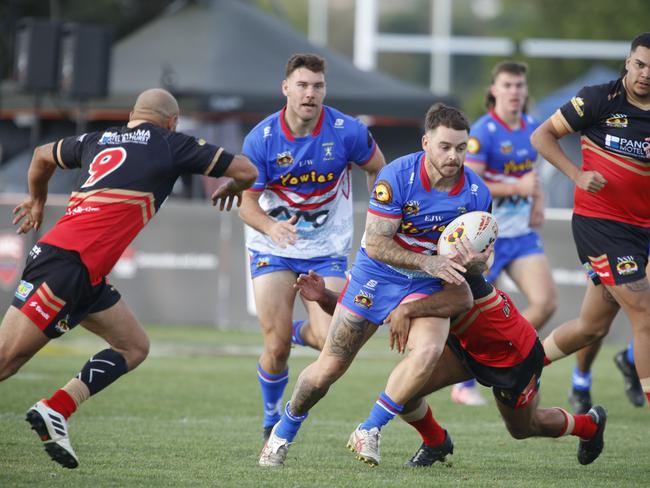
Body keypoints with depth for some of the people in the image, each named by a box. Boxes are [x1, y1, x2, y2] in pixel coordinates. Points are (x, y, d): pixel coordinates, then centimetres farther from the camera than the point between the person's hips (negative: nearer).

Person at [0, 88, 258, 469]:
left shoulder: (97, 140, 21)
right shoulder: (172, 145, 4)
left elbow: (42, 155, 40)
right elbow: (247, 171, 8)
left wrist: (37, 199, 57)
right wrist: (233, 187, 30)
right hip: (68, 263, -8)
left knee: (135, 347, 12)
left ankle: (56, 410, 0)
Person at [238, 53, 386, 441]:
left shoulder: (346, 132, -14)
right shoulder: (261, 139, -14)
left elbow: (378, 169, 5)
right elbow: (247, 202, -8)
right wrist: (270, 227, -29)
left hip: (328, 249, 0)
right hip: (274, 248, 0)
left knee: (328, 340, -16)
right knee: (277, 347, -9)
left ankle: (301, 331, 23)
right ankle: (272, 419, 19)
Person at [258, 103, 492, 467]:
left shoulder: (477, 193, -13)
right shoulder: (398, 176, -23)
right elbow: (376, 244, -23)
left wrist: (461, 272, -18)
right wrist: (427, 262, -32)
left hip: (426, 285, 2)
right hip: (377, 275, -2)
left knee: (428, 350, -28)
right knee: (329, 368, 2)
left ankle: (370, 430, -11)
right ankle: (284, 431, 29)